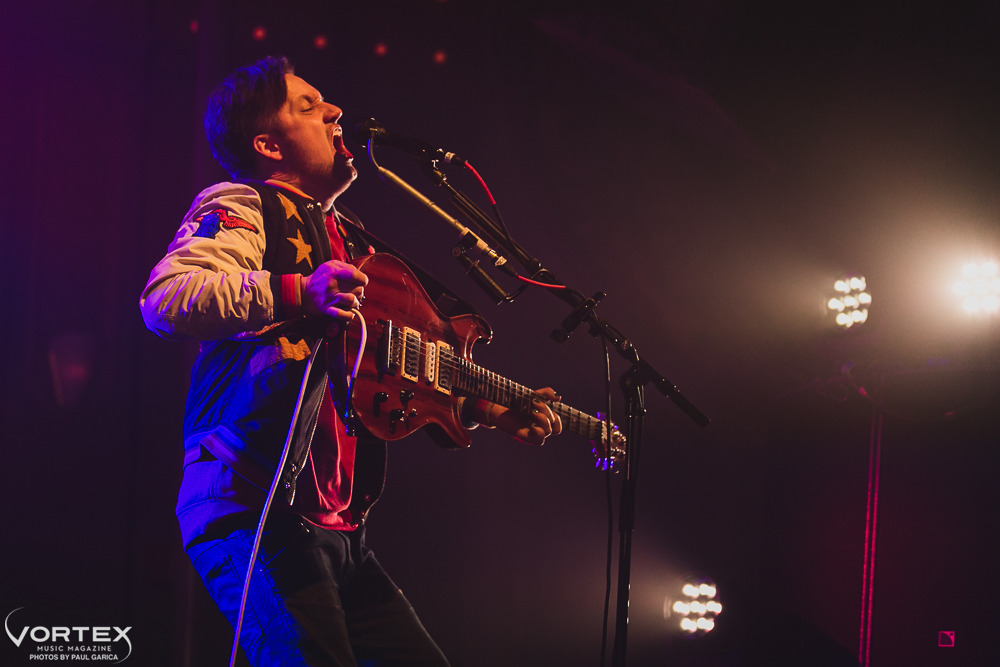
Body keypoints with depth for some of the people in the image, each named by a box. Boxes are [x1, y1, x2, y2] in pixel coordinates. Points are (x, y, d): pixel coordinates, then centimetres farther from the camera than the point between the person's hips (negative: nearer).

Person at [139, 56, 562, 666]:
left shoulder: (346, 237, 27)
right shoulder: (240, 207, 1)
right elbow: (164, 300, -19)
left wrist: (486, 409, 22)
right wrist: (298, 294, -30)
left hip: (340, 527, 9)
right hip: (254, 513, -9)